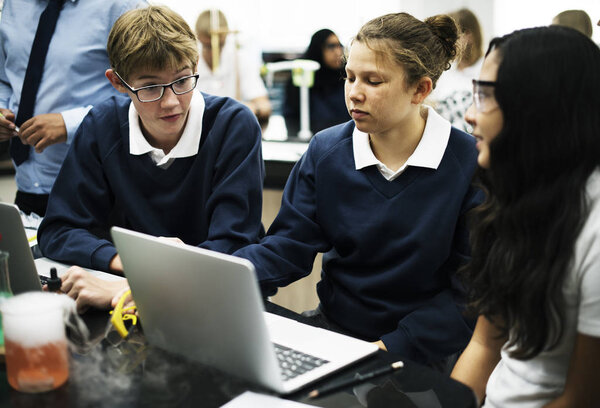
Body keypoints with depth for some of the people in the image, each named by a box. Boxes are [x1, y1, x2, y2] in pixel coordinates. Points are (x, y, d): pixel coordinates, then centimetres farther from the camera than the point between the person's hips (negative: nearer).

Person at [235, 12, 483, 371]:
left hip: (421, 351, -4)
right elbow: (288, 246, -3)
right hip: (334, 327, 4)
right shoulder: (326, 151, 1)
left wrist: (392, 346, -19)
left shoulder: (472, 165, -11)